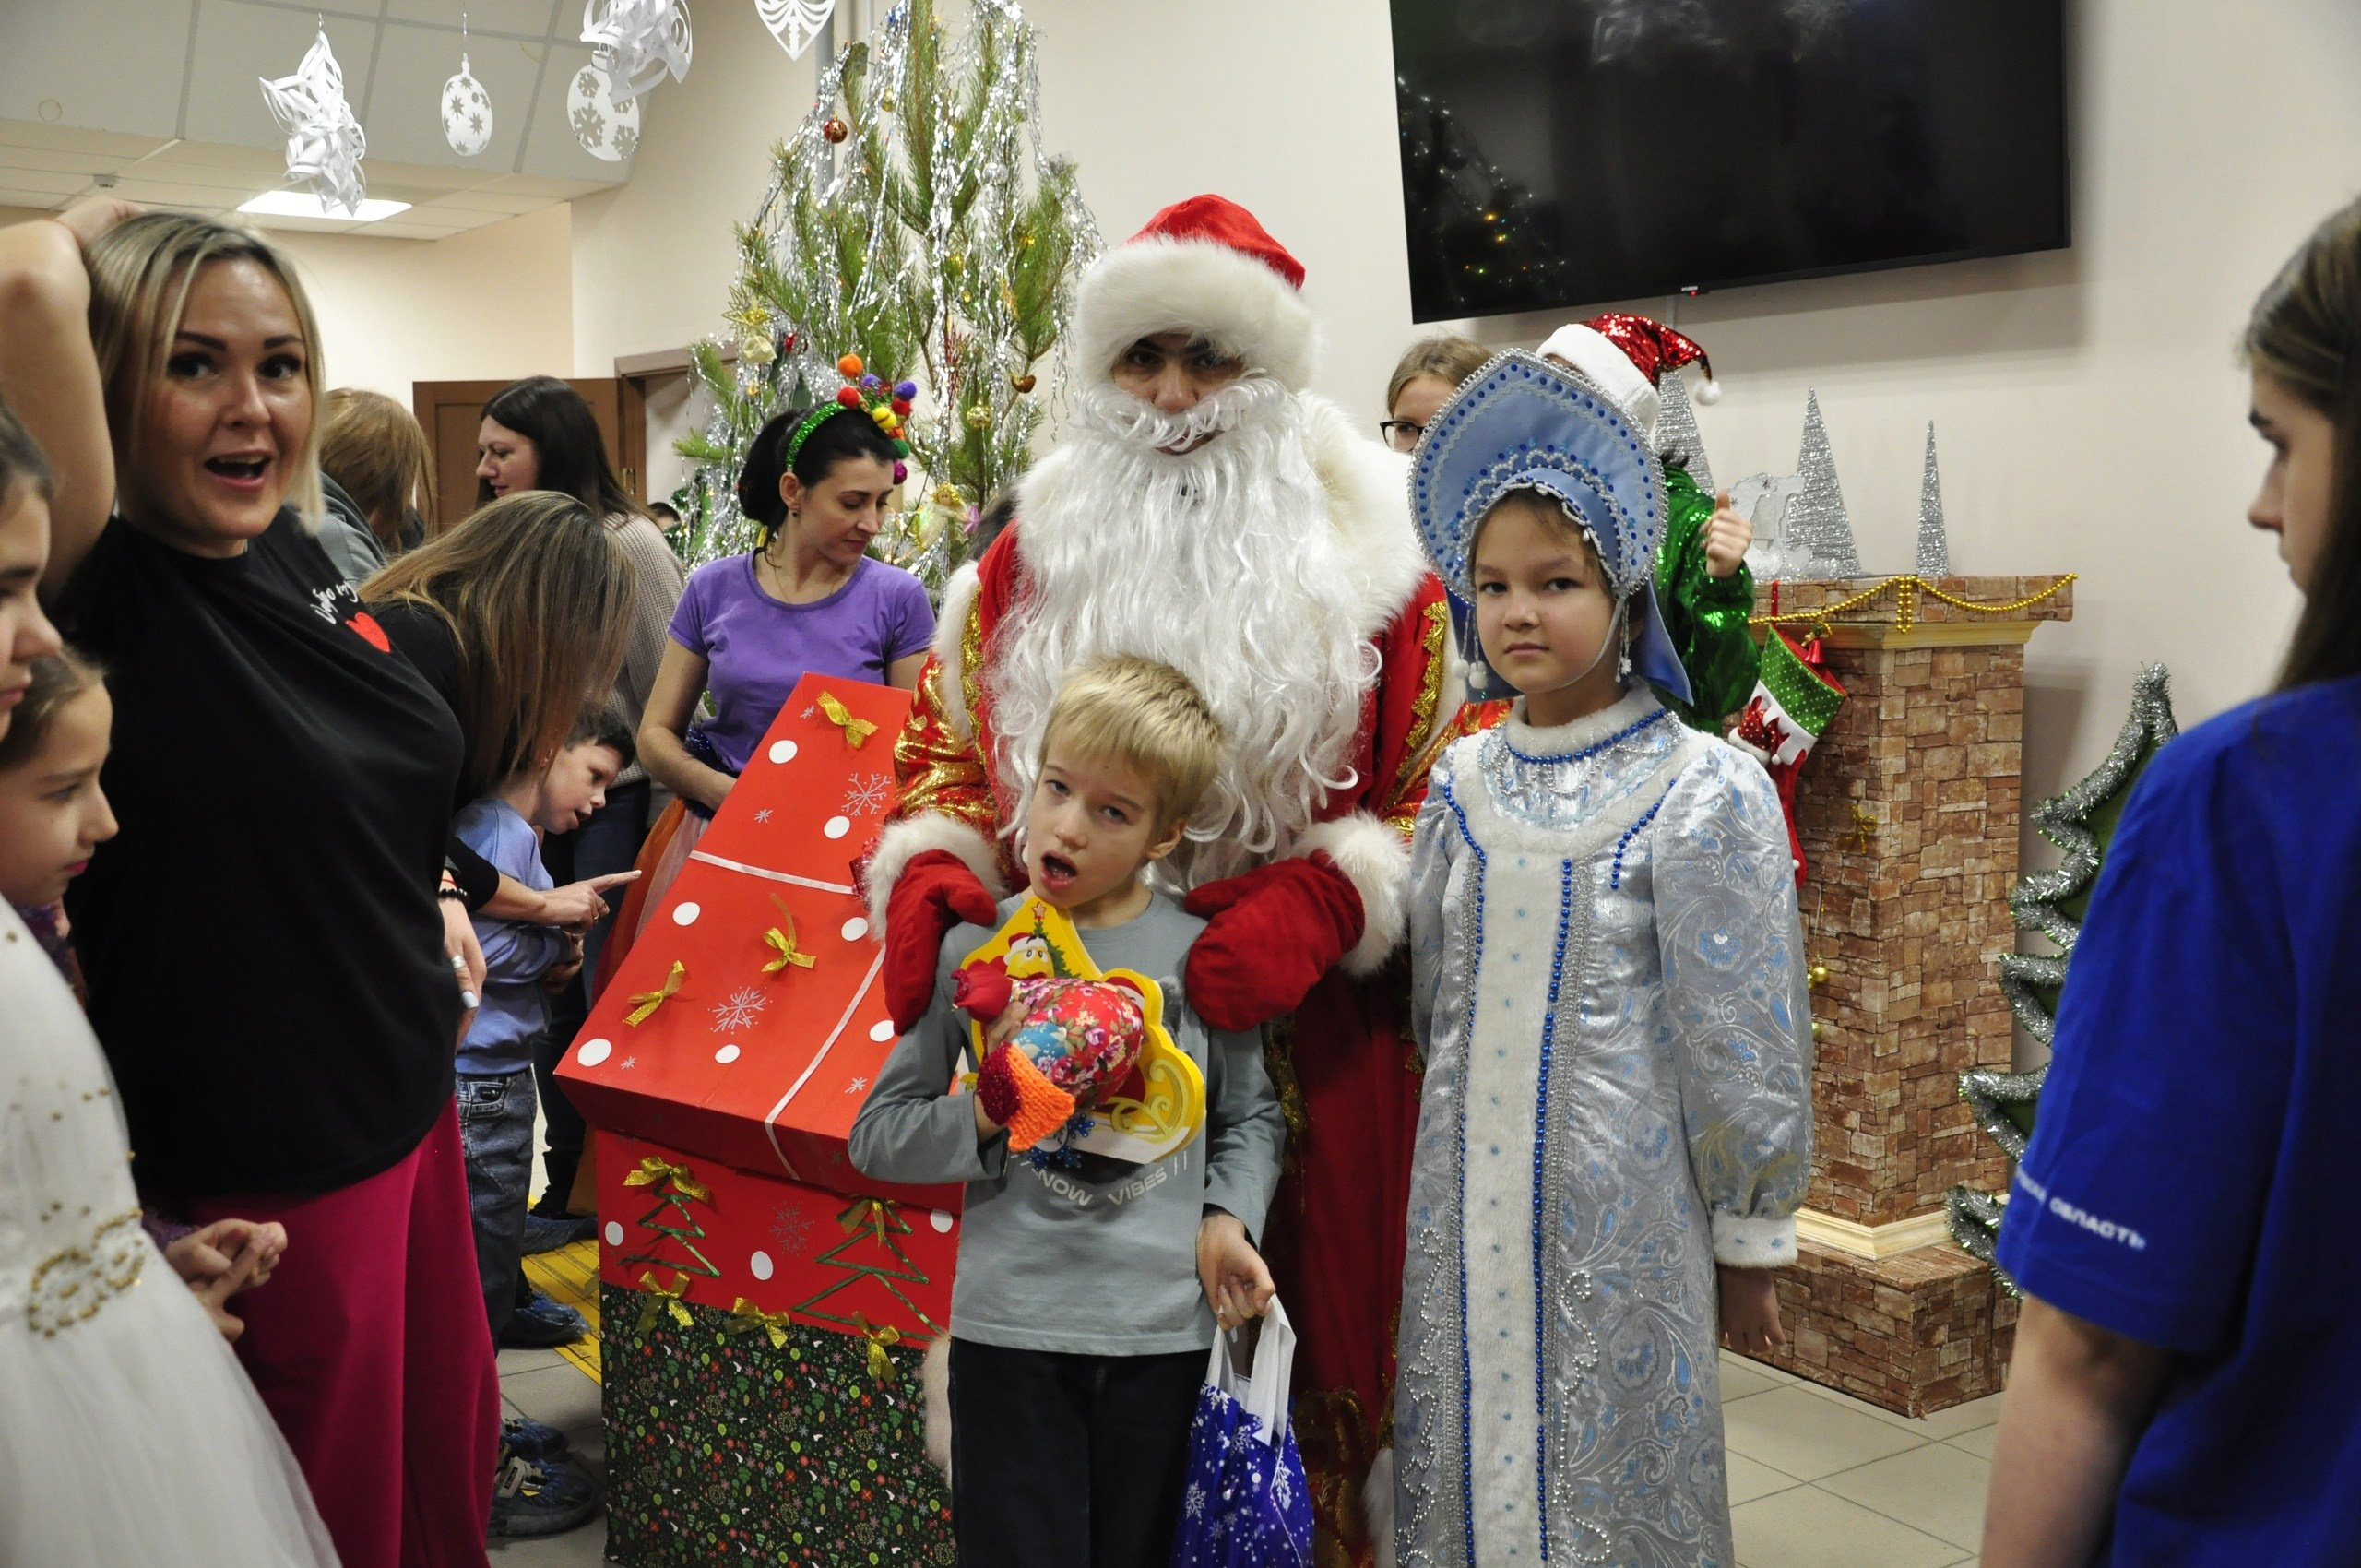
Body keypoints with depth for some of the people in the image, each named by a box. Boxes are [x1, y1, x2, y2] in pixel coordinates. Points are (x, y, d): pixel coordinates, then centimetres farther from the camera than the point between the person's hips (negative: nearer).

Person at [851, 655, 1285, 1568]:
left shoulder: (1200, 954, -1)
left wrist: (1228, 1216, -6)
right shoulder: (971, 950, -3)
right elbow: (876, 1136, 1)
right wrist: (983, 1115, -15)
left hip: (1163, 1328, 1)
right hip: (1010, 1326, -1)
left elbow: (1251, 1116, 11)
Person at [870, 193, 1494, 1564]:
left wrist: (1319, 905, -17)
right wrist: (928, 879, -6)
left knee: (1317, 1361, 9)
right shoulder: (1036, 554, 9)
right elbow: (948, 748, 14)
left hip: (1313, 1041, -1)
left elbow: (1444, 799, -1)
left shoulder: (1369, 561, 1)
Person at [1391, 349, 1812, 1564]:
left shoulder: (1704, 792, -9)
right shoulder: (1461, 785, 4)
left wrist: (1751, 1245, -3)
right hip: (1463, 1212, 4)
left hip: (1618, 1223, -4)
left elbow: (1744, 1047, -7)